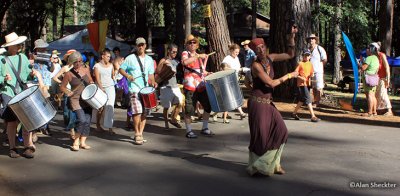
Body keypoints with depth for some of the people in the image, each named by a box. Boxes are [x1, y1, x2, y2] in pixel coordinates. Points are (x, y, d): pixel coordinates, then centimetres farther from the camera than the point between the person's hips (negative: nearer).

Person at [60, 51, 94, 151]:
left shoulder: (86, 70, 6)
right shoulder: (69, 74, -5)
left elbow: (91, 81, 20)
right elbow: (62, 87, 3)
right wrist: (69, 93, -12)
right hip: (76, 100, -5)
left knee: (87, 121, 3)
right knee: (81, 120, -19)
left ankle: (82, 142, 15)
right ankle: (76, 142, -2)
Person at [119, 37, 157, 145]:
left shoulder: (149, 59, 16)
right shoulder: (130, 58, 3)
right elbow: (121, 69, 3)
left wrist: (153, 82, 1)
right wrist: (127, 76, -15)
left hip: (146, 89, 5)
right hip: (135, 89, -5)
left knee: (144, 112, 5)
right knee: (137, 112, -13)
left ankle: (140, 133, 15)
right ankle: (137, 134, -3)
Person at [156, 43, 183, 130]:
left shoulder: (176, 61, 13)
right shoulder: (164, 60, -4)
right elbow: (157, 71, -15)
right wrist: (163, 63, -27)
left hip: (175, 86, 5)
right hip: (166, 87, -5)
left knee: (180, 103, -4)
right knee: (166, 106, 2)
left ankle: (173, 119, 14)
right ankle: (166, 123, 17)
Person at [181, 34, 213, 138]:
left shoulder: (199, 56, 20)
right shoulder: (185, 53, -1)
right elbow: (184, 62, -26)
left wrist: (207, 73, 8)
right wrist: (198, 56, -23)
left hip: (201, 86, 7)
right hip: (190, 87, -7)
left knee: (208, 107, 10)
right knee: (189, 110, -4)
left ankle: (205, 128, 24)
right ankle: (189, 131, 9)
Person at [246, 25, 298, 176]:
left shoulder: (270, 58, 4)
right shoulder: (256, 65, -18)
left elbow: (290, 55, 11)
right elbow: (272, 83, -18)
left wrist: (292, 36, 1)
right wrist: (289, 76, -8)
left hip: (268, 102, 8)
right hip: (258, 102, -8)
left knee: (280, 131, 5)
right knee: (260, 135, -2)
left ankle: (273, 163, 18)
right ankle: (256, 166, 14)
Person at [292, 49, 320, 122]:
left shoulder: (310, 64, 12)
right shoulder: (300, 63, -6)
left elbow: (312, 73, 17)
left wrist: (311, 75, -6)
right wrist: (300, 78, -23)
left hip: (308, 83, 7)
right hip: (302, 84, -7)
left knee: (302, 100, 15)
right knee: (308, 99, -11)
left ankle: (294, 113, 28)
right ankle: (313, 116, -13)